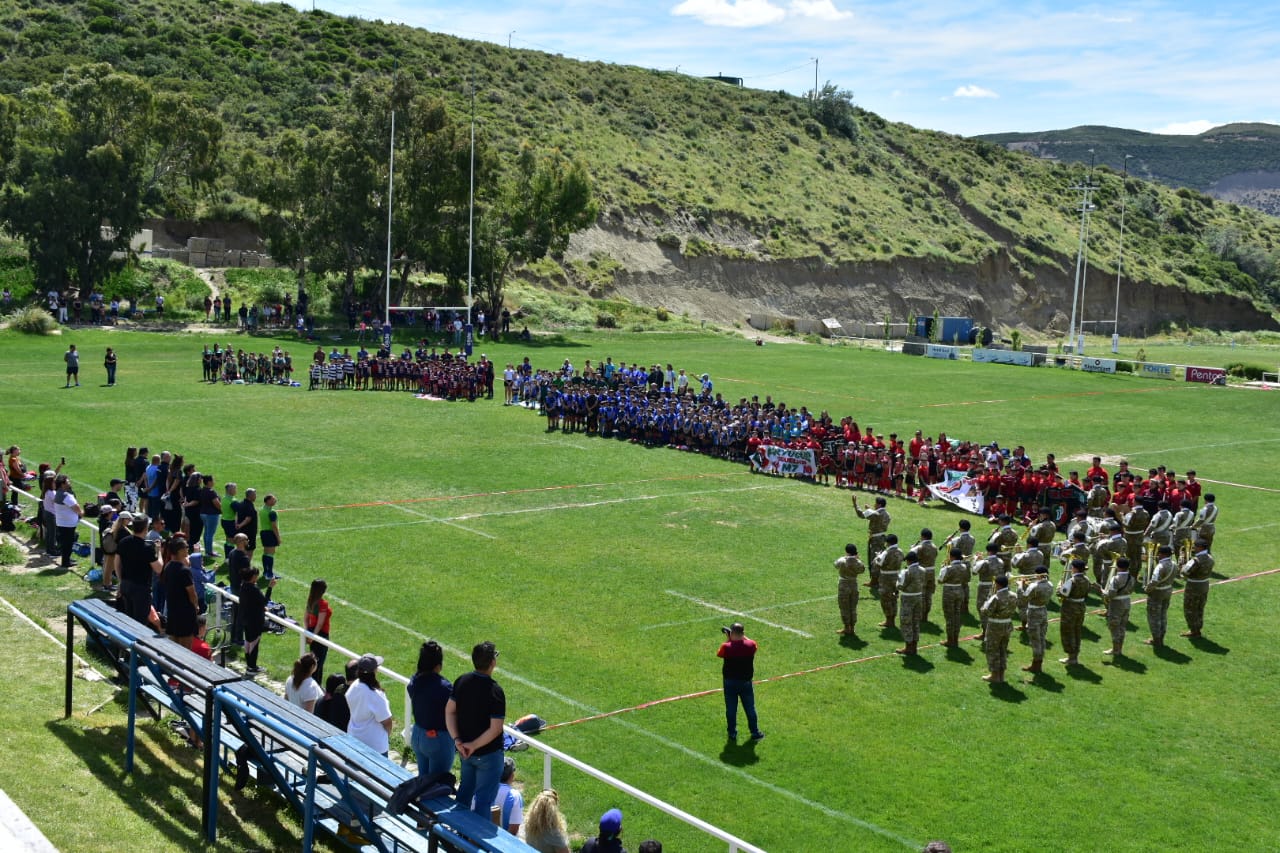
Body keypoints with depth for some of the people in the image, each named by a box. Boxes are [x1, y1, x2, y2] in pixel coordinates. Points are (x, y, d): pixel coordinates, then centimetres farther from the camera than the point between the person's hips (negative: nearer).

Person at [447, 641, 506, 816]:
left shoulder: (461, 682, -6)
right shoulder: (495, 691, -24)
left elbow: (449, 711, -1)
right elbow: (496, 729, -25)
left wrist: (457, 740, -6)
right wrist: (474, 746, -17)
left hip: (465, 750, 7)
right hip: (488, 754, -7)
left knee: (465, 790, 24)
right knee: (483, 798, 6)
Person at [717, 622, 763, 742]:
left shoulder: (726, 647, -21)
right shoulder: (751, 645, -15)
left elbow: (719, 654, 1)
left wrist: (728, 639, 0)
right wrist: (742, 636, 8)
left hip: (730, 682, -1)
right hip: (745, 681, 1)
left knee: (731, 708, 12)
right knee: (750, 708, 15)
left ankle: (732, 733, 21)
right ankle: (755, 733, 25)